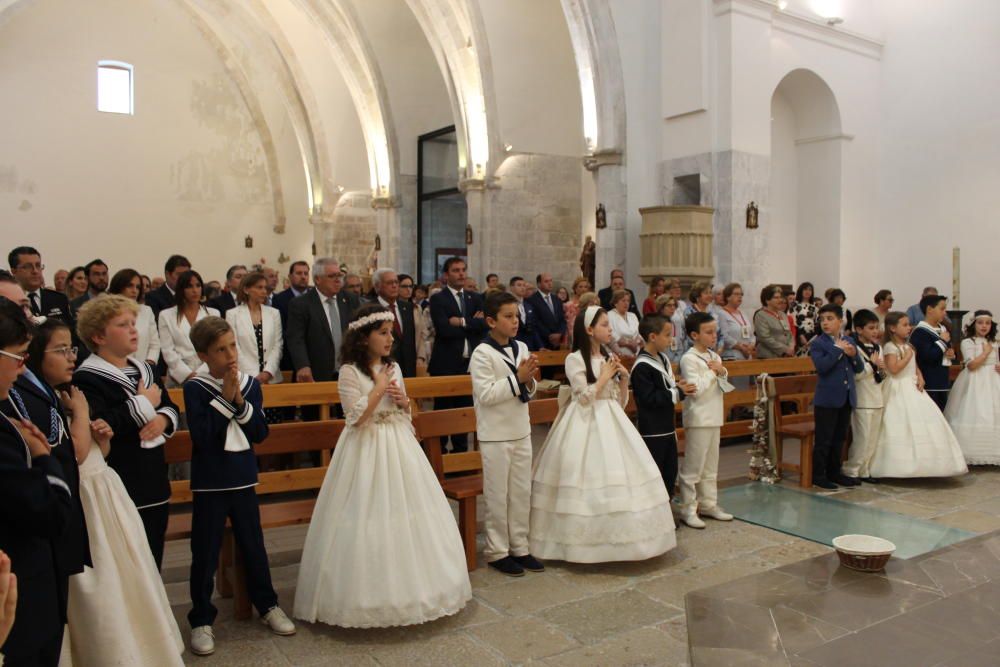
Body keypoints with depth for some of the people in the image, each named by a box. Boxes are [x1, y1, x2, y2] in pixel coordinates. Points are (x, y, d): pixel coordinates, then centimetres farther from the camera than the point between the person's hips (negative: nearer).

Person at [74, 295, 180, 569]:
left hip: (155, 484, 8)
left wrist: (163, 418, -8)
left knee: (153, 565, 17)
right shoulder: (87, 378, -12)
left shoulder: (143, 368, 14)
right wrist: (144, 404, -16)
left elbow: (170, 406, 16)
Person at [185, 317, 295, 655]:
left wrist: (239, 400, -16)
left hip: (243, 478, 3)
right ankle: (201, 619, 20)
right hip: (209, 482, -3)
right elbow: (202, 437, -19)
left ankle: (267, 604, 29)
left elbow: (260, 433, -4)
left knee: (253, 545, 13)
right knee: (205, 553, 6)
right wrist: (224, 397, -20)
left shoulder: (250, 384, 0)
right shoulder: (195, 388, -10)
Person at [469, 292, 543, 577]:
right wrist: (517, 378, -20)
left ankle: (519, 547, 26)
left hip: (521, 432, 6)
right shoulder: (482, 353, -13)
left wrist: (529, 381, -9)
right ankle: (497, 551, 18)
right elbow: (485, 394, -20)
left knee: (522, 492, 13)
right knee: (498, 495, 5)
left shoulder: (521, 348, 6)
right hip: (496, 435, -6)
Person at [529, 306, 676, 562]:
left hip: (611, 423, 7)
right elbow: (585, 399, -15)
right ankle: (587, 540, 4)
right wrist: (604, 377, -8)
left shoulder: (609, 358, 13)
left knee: (621, 475, 3)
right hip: (586, 425, -7)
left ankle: (617, 537, 15)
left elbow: (621, 402, 14)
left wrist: (624, 379, -1)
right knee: (589, 480, -7)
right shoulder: (575, 359, -7)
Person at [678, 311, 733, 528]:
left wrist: (722, 371, -3)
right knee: (693, 467, -2)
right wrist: (712, 372, -10)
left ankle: (708, 504, 26)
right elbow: (696, 389, -22)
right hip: (698, 419, -8)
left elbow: (725, 387, 16)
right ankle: (688, 510, 5)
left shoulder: (714, 357, 12)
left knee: (710, 466, 16)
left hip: (714, 418, 8)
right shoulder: (689, 359, -13)